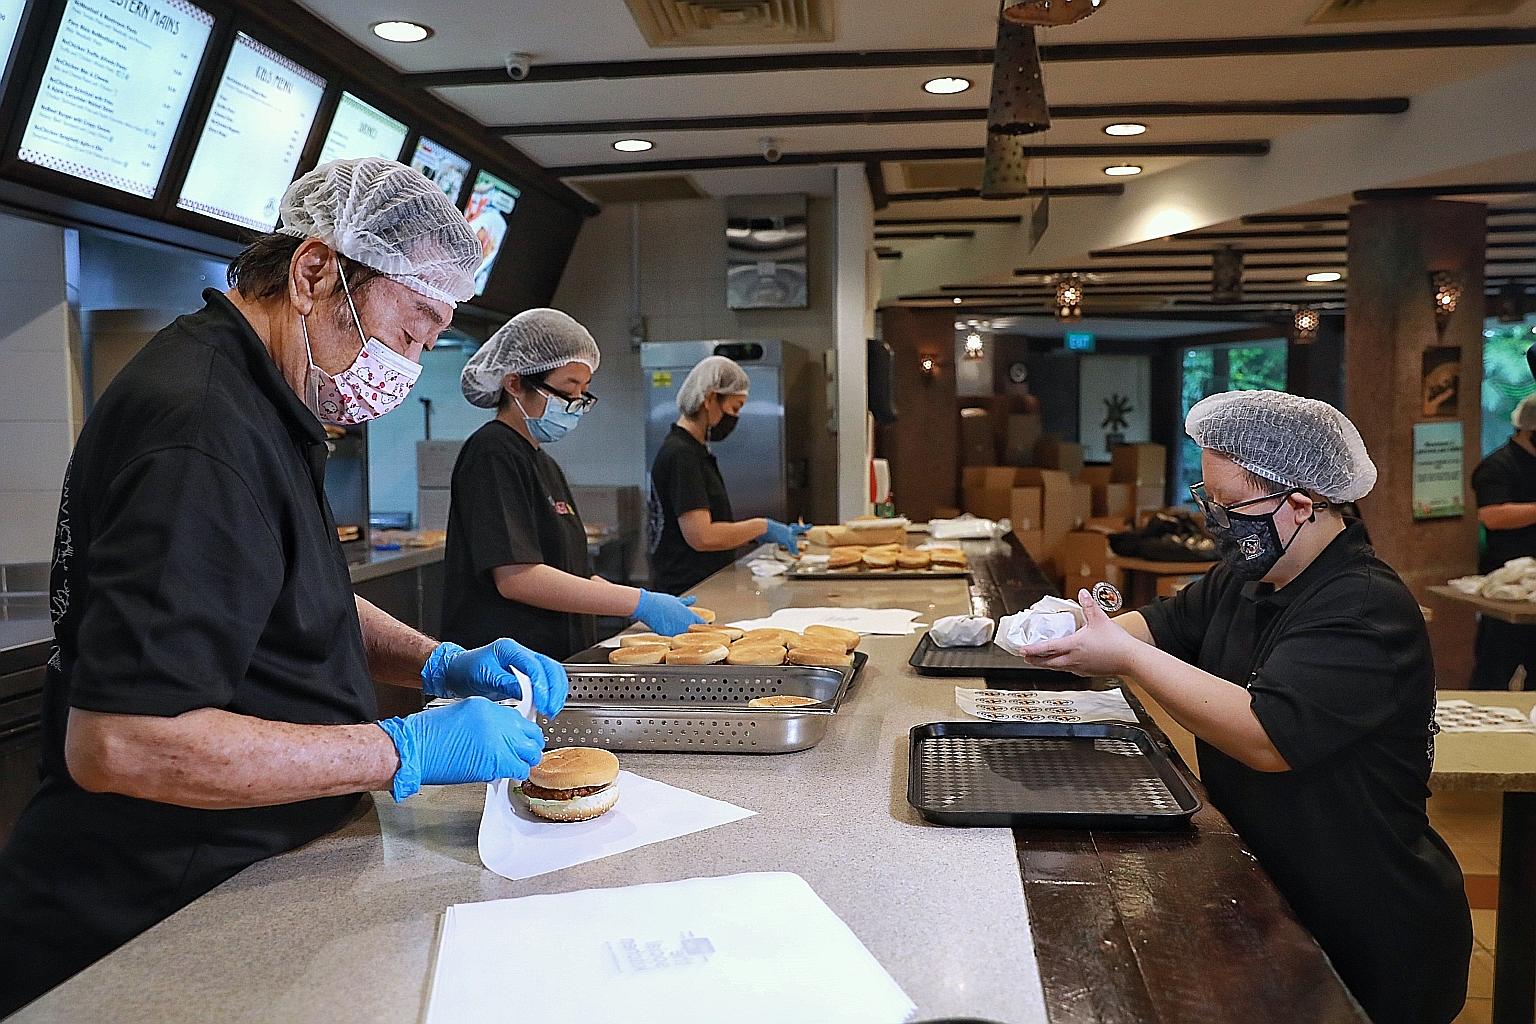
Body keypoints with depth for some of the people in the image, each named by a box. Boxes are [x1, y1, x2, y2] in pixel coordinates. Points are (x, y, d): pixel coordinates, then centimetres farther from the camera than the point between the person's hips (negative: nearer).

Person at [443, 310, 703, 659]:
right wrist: (640, 603, -19)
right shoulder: (493, 455, -10)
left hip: (561, 659, 8)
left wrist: (653, 606, 4)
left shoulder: (545, 465, 18)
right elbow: (515, 577, -20)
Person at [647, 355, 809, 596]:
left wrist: (756, 532, 8)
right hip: (687, 593, -9)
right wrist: (761, 527, -12)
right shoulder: (681, 454, -15)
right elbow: (702, 537, -22)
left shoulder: (693, 450, 16)